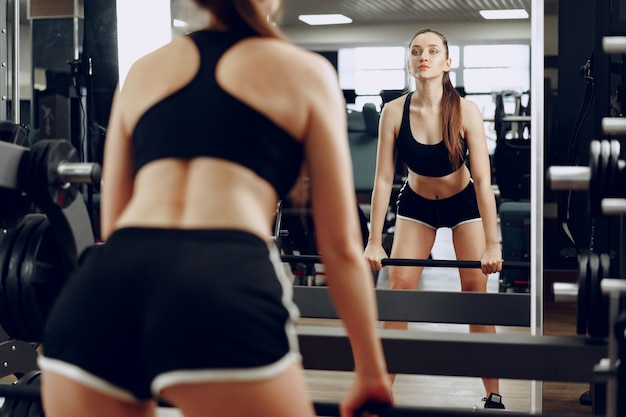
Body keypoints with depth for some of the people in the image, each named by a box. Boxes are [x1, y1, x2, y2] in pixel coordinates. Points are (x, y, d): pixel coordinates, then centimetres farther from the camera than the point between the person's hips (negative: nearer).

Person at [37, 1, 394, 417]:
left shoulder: (143, 70, 27)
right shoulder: (305, 72, 17)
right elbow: (341, 244, 13)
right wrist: (373, 373, 22)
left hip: (96, 290, 5)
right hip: (223, 292, -4)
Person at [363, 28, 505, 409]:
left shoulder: (465, 112, -24)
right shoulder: (394, 112, -20)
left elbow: (483, 180, -25)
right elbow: (384, 179, -18)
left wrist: (492, 244, -29)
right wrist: (375, 242, -19)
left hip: (464, 202, -2)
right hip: (417, 204, 2)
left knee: (475, 288, -4)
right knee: (398, 286, -5)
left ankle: (493, 395, 5)